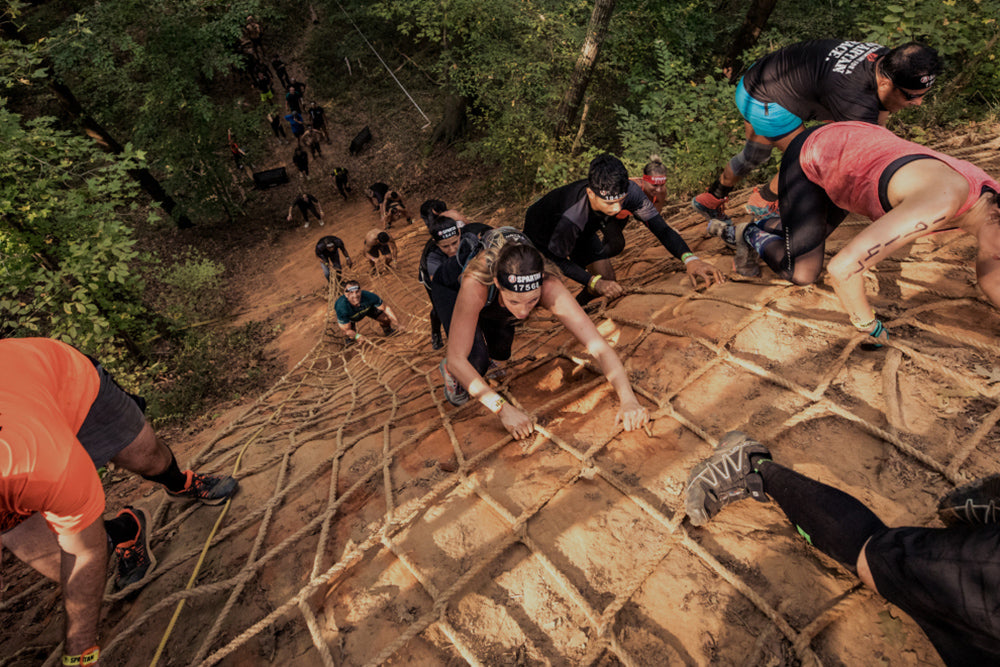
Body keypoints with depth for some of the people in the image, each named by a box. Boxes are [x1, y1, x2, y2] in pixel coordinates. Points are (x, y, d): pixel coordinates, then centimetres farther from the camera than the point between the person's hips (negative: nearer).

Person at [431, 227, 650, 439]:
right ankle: (452, 373, 10)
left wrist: (627, 399, -57)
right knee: (477, 361, -25)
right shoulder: (476, 283, -48)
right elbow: (457, 359, -42)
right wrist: (503, 408, -49)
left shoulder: (548, 286, -42)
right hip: (451, 287, -3)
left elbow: (599, 347, -43)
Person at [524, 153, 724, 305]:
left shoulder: (629, 191, -32)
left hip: (583, 233, 5)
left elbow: (660, 227, -31)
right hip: (543, 235, -4)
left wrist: (689, 258, -47)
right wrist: (595, 282, -44)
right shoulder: (571, 218, -47)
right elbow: (558, 260, -33)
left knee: (608, 284, -4)